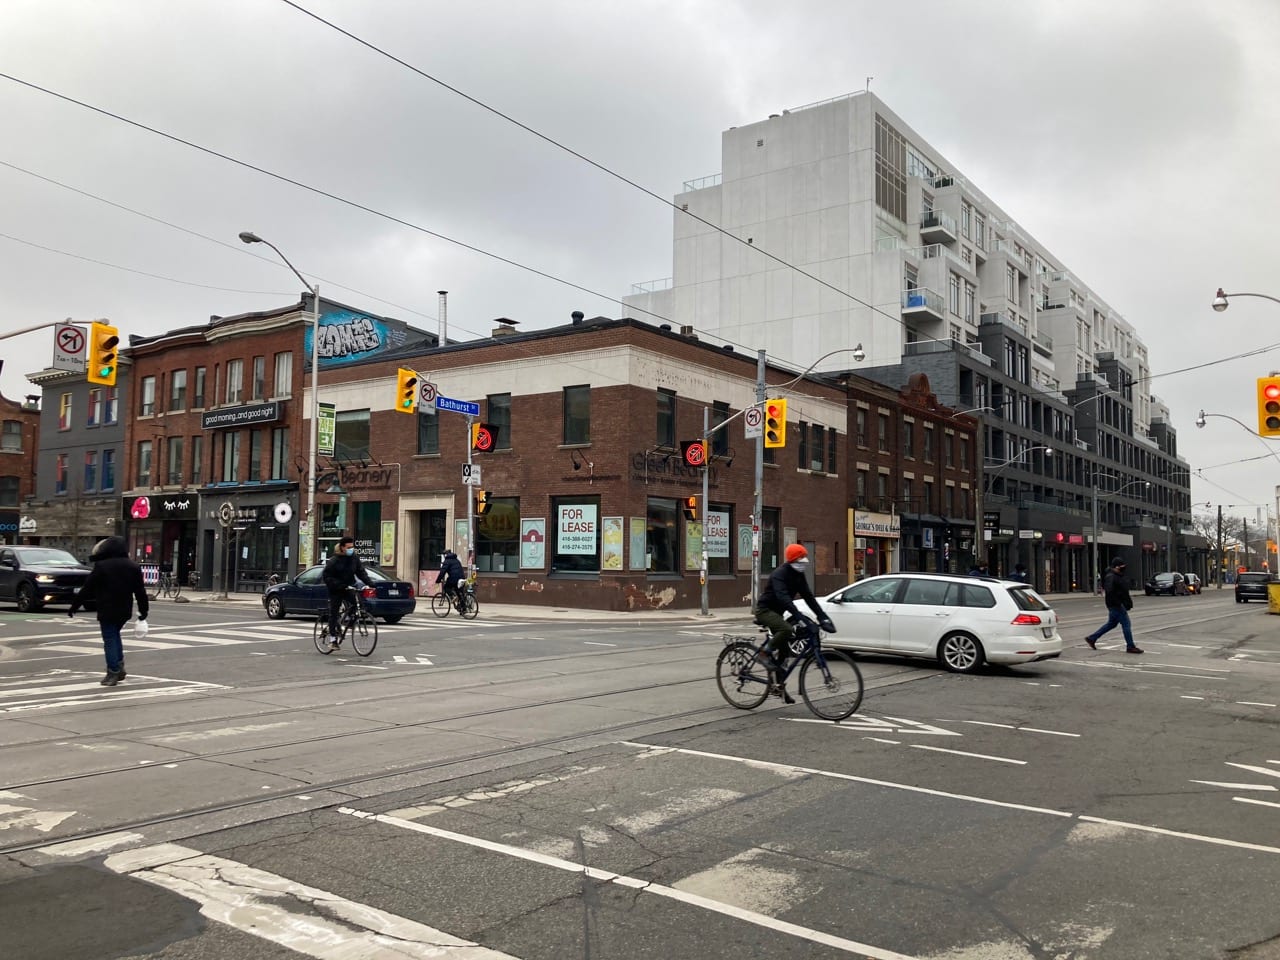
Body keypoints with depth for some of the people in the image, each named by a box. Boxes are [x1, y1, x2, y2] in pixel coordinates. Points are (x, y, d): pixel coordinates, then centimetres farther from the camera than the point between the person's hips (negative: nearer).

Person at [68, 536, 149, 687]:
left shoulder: (101, 566, -10)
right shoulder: (133, 567, 4)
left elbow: (86, 589, -7)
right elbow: (140, 591, 7)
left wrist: (74, 606, 2)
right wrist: (144, 610, 13)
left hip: (107, 611, -5)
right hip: (124, 611, 5)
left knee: (110, 640, 2)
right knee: (115, 636, 22)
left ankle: (113, 673, 2)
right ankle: (119, 668, 15)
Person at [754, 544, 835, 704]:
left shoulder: (798, 575, 3)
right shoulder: (779, 574, -23)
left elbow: (808, 596, 1)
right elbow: (783, 597, -37)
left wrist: (822, 616, -10)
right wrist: (800, 617, -47)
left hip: (777, 612, 9)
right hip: (765, 610, -9)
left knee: (782, 651, 8)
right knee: (787, 630, -35)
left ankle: (778, 686, 17)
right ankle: (767, 652, -13)